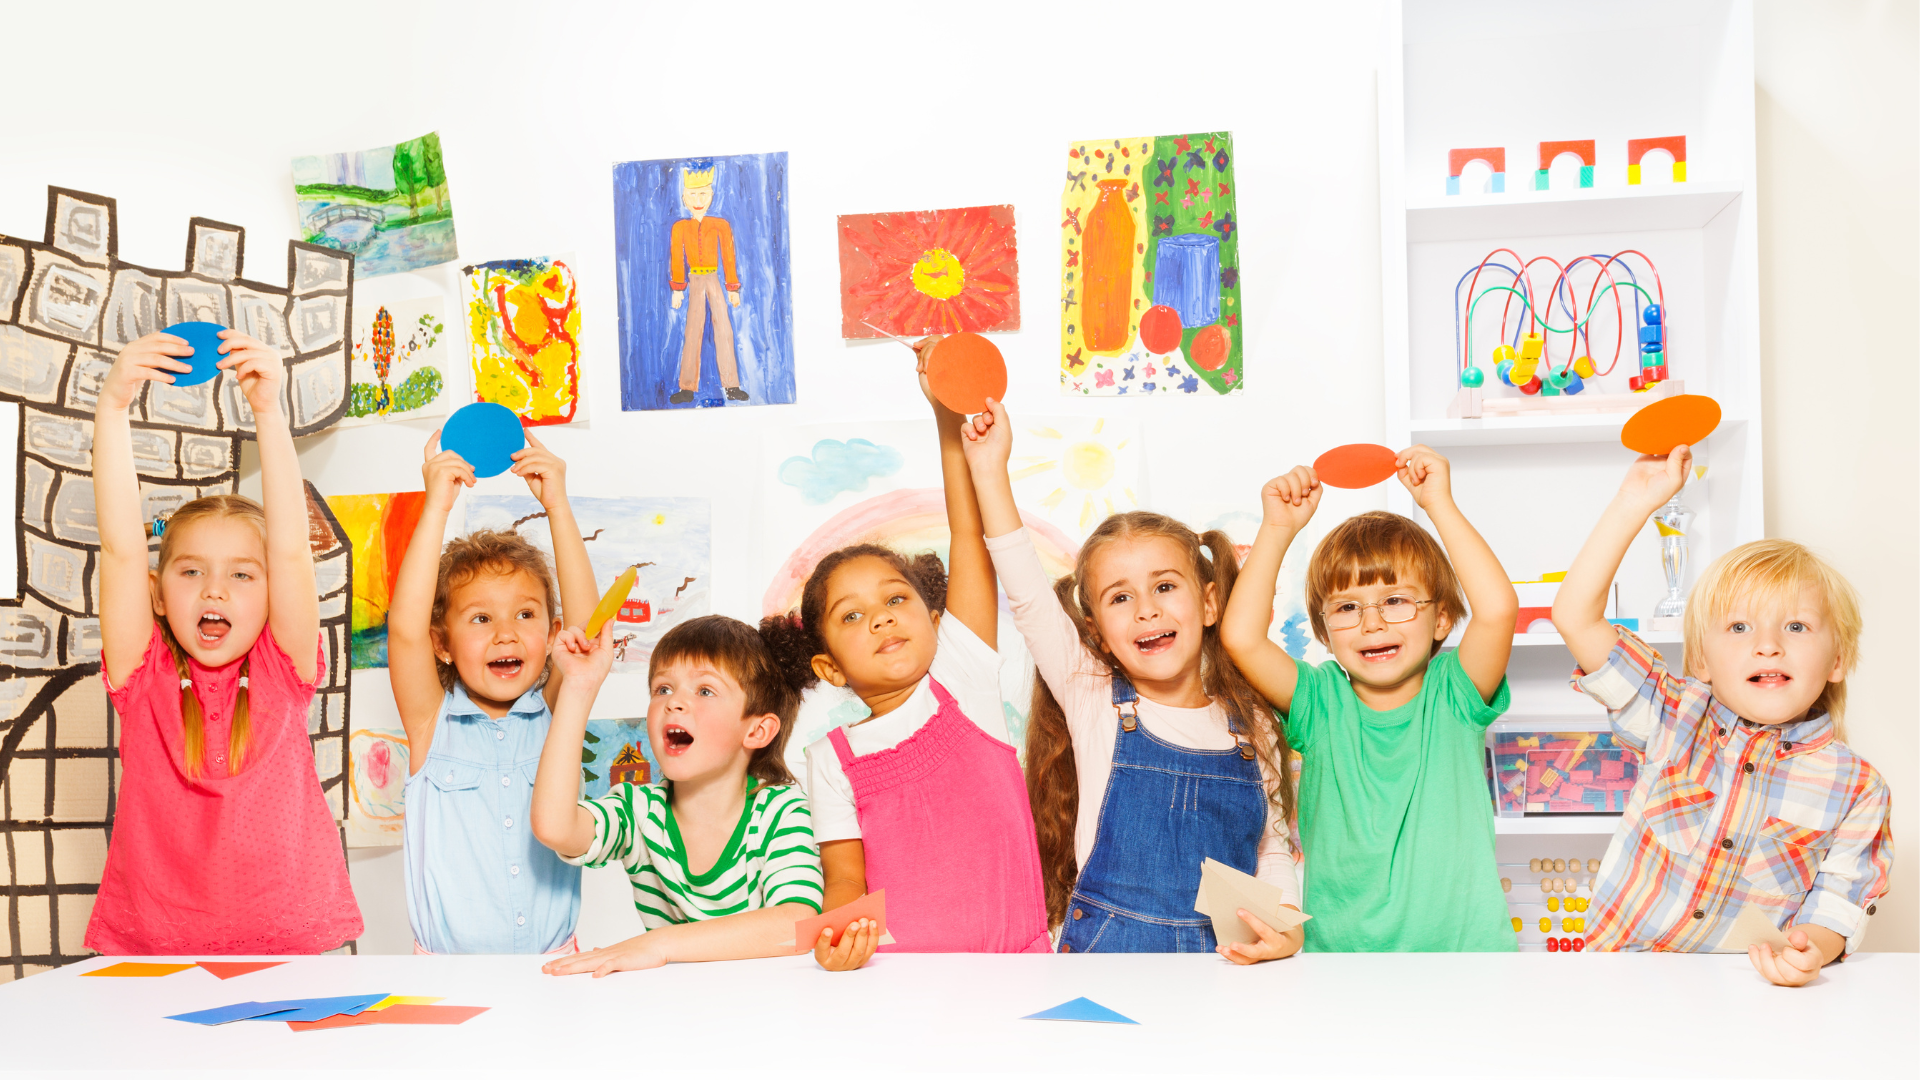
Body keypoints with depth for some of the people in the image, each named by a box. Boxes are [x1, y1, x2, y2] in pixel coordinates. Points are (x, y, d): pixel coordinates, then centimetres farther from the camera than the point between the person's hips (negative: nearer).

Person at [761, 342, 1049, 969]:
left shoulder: (961, 685, 8)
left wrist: (950, 421, -5)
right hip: (899, 978, 0)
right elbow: (844, 876, 4)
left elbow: (971, 538, 2)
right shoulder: (833, 757, 9)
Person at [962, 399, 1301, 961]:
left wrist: (1286, 928, -5)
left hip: (1225, 960, 2)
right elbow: (1028, 597, -7)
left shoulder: (1250, 727, 8)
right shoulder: (1094, 702, 2)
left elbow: (1272, 850, 14)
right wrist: (990, 471, -12)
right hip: (1107, 954, -2)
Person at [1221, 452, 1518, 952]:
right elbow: (1242, 636, -13)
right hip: (1337, 947, 1)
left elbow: (1498, 609, -17)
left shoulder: (1453, 696, 1)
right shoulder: (1321, 703, 3)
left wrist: (1439, 503, -14)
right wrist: (1278, 529, -11)